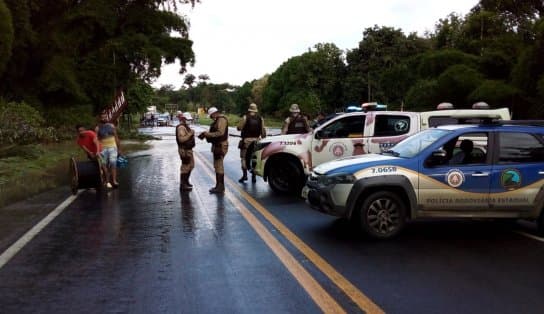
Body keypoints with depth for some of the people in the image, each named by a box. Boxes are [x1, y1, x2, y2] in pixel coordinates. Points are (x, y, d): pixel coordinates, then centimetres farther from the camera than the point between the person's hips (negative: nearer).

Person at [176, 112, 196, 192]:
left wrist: (191, 133, 9)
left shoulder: (185, 126, 13)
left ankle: (186, 182, 35)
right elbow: (181, 139, -29)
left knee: (191, 166, 21)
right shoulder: (181, 127, -20)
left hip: (188, 149, 11)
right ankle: (182, 186, 8)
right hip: (184, 150, -11)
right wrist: (190, 134, -23)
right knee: (185, 167, -2)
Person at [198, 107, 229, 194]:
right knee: (217, 166, 15)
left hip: (220, 146, -11)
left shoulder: (222, 119, -15)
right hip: (217, 145, 11)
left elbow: (220, 133, -24)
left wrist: (208, 134, -18)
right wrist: (206, 134, 6)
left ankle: (220, 187, -3)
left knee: (219, 166, -8)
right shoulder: (217, 120, 17)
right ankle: (218, 186, 24)